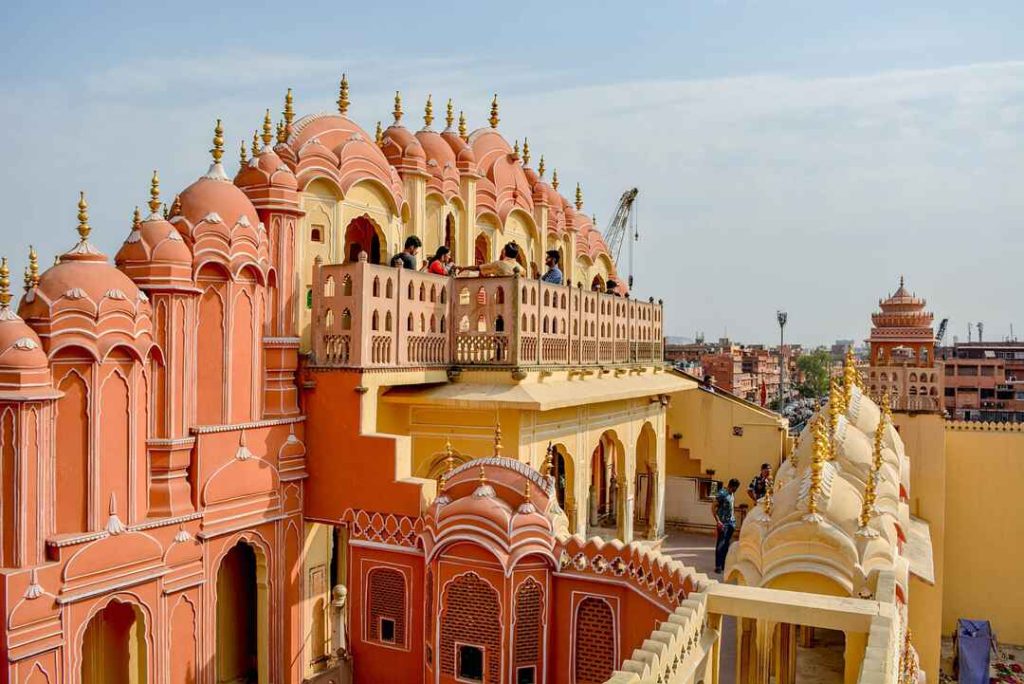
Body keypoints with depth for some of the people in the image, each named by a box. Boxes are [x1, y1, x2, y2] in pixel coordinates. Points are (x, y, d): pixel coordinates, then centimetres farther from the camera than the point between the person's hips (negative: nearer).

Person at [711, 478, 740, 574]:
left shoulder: (731, 493, 10)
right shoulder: (722, 493, -15)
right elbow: (713, 507, -16)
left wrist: (733, 520, 14)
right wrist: (717, 521, -20)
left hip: (731, 522, 7)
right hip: (723, 523, -7)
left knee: (726, 544, 11)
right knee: (720, 545, -4)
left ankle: (724, 565, 18)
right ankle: (718, 566, 0)